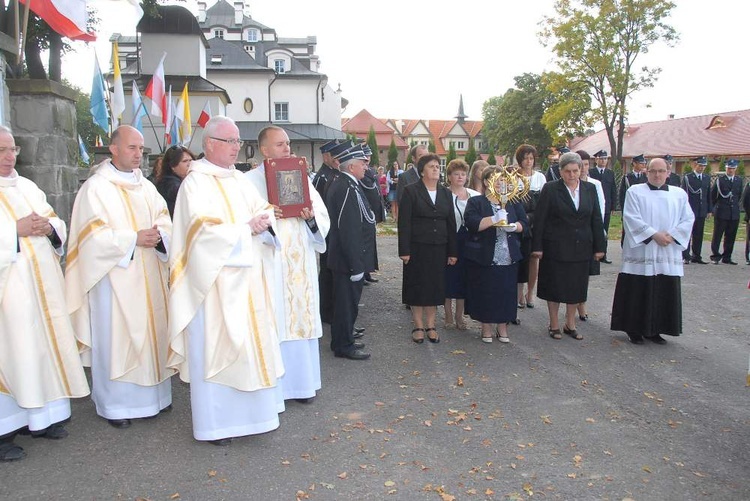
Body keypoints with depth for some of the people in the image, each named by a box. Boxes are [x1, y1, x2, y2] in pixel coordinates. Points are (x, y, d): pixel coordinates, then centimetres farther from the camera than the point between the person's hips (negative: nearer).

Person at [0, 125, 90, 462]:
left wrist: (48, 227, -6)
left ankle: (40, 417, 22)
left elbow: (58, 224, 14)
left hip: (41, 284, 6)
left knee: (44, 345, 10)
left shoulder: (27, 187, 15)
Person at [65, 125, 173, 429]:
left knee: (150, 330, 10)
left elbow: (164, 219, 9)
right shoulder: (95, 187, -6)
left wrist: (157, 234, -13)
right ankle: (115, 403, 12)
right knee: (115, 336, -1)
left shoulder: (146, 186, 13)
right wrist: (133, 238, -18)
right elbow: (93, 234, -13)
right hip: (114, 276, -6)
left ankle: (150, 394, 24)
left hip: (148, 275, 6)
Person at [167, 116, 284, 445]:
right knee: (216, 346, -1)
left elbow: (264, 209, 13)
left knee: (250, 343, 11)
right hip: (215, 281, -8)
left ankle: (246, 412, 23)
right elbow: (204, 230, -19)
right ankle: (213, 423, 11)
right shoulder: (196, 182, -8)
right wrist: (246, 229, -11)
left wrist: (263, 220, -10)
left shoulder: (239, 180, 15)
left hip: (247, 279, 8)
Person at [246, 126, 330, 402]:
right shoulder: (249, 180, 1)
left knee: (301, 318, 8)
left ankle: (301, 381, 21)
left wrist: (311, 217, -10)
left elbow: (324, 220, 11)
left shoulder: (301, 177, 13)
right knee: (271, 322, -3)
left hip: (300, 265, 4)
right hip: (267, 265, -4)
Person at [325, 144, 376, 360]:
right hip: (350, 259, -11)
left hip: (342, 257, 11)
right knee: (348, 303, 2)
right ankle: (345, 346, 15)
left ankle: (342, 339, 34)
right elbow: (350, 231, -26)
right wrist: (356, 265, -23)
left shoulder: (340, 184, 11)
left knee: (345, 300, 20)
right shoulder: (348, 189, -22)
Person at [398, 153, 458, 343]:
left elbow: (451, 223, 10)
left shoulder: (445, 193, 10)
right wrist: (404, 250, -14)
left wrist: (453, 252, 5)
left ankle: (431, 325, 18)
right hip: (417, 248, -4)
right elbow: (404, 223, -8)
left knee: (436, 286, 7)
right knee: (417, 286, 4)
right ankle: (418, 326, 15)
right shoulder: (411, 191, -4)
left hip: (439, 248, 4)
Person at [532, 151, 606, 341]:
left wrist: (599, 246, 4)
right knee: (554, 287, 6)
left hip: (581, 248, 4)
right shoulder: (550, 189, -6)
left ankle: (570, 324, 26)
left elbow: (596, 219, 7)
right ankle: (554, 325, 20)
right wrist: (537, 246, -11)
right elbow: (539, 219, -7)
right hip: (555, 248, -3)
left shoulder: (590, 189, 5)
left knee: (576, 287, 11)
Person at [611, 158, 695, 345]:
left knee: (664, 293, 6)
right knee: (638, 293, 0)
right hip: (641, 252, -3)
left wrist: (672, 235, -11)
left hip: (668, 254, 4)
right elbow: (631, 218, -9)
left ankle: (654, 330, 17)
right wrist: (654, 235, -16)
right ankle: (634, 330, 10)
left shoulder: (680, 194, 11)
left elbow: (688, 219, 5)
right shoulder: (635, 192, 0)